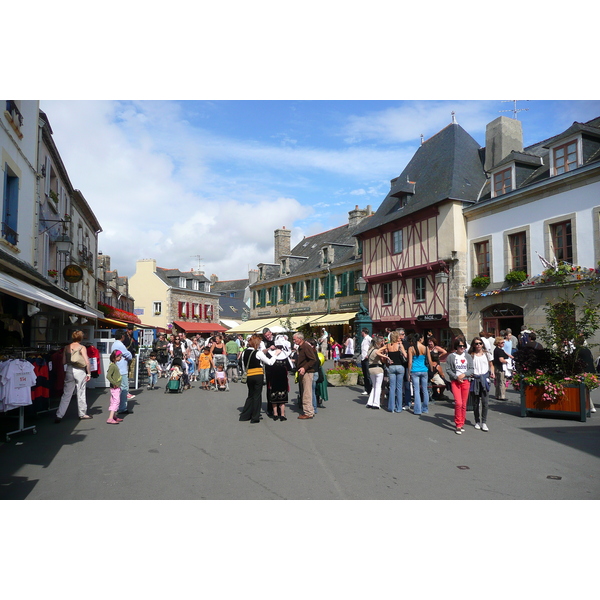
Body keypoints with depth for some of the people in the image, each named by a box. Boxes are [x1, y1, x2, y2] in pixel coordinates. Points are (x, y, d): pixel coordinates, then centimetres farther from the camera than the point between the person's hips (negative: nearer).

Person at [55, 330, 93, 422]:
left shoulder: (66, 347, 4)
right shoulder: (82, 347, -7)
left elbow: (63, 362, 5)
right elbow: (87, 362, -10)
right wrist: (88, 373, -2)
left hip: (69, 370, 3)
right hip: (80, 371, -3)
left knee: (66, 394, 7)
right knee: (81, 393, 8)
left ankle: (59, 415, 3)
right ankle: (83, 414, 19)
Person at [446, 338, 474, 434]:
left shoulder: (468, 356, 8)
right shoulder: (451, 357, 0)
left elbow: (471, 369, 4)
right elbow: (448, 370, -2)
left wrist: (464, 374, -12)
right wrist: (456, 377, -13)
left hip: (466, 381, 3)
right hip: (455, 381, -3)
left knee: (464, 404, 7)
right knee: (458, 403, -13)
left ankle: (462, 423, 20)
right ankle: (458, 425, -2)